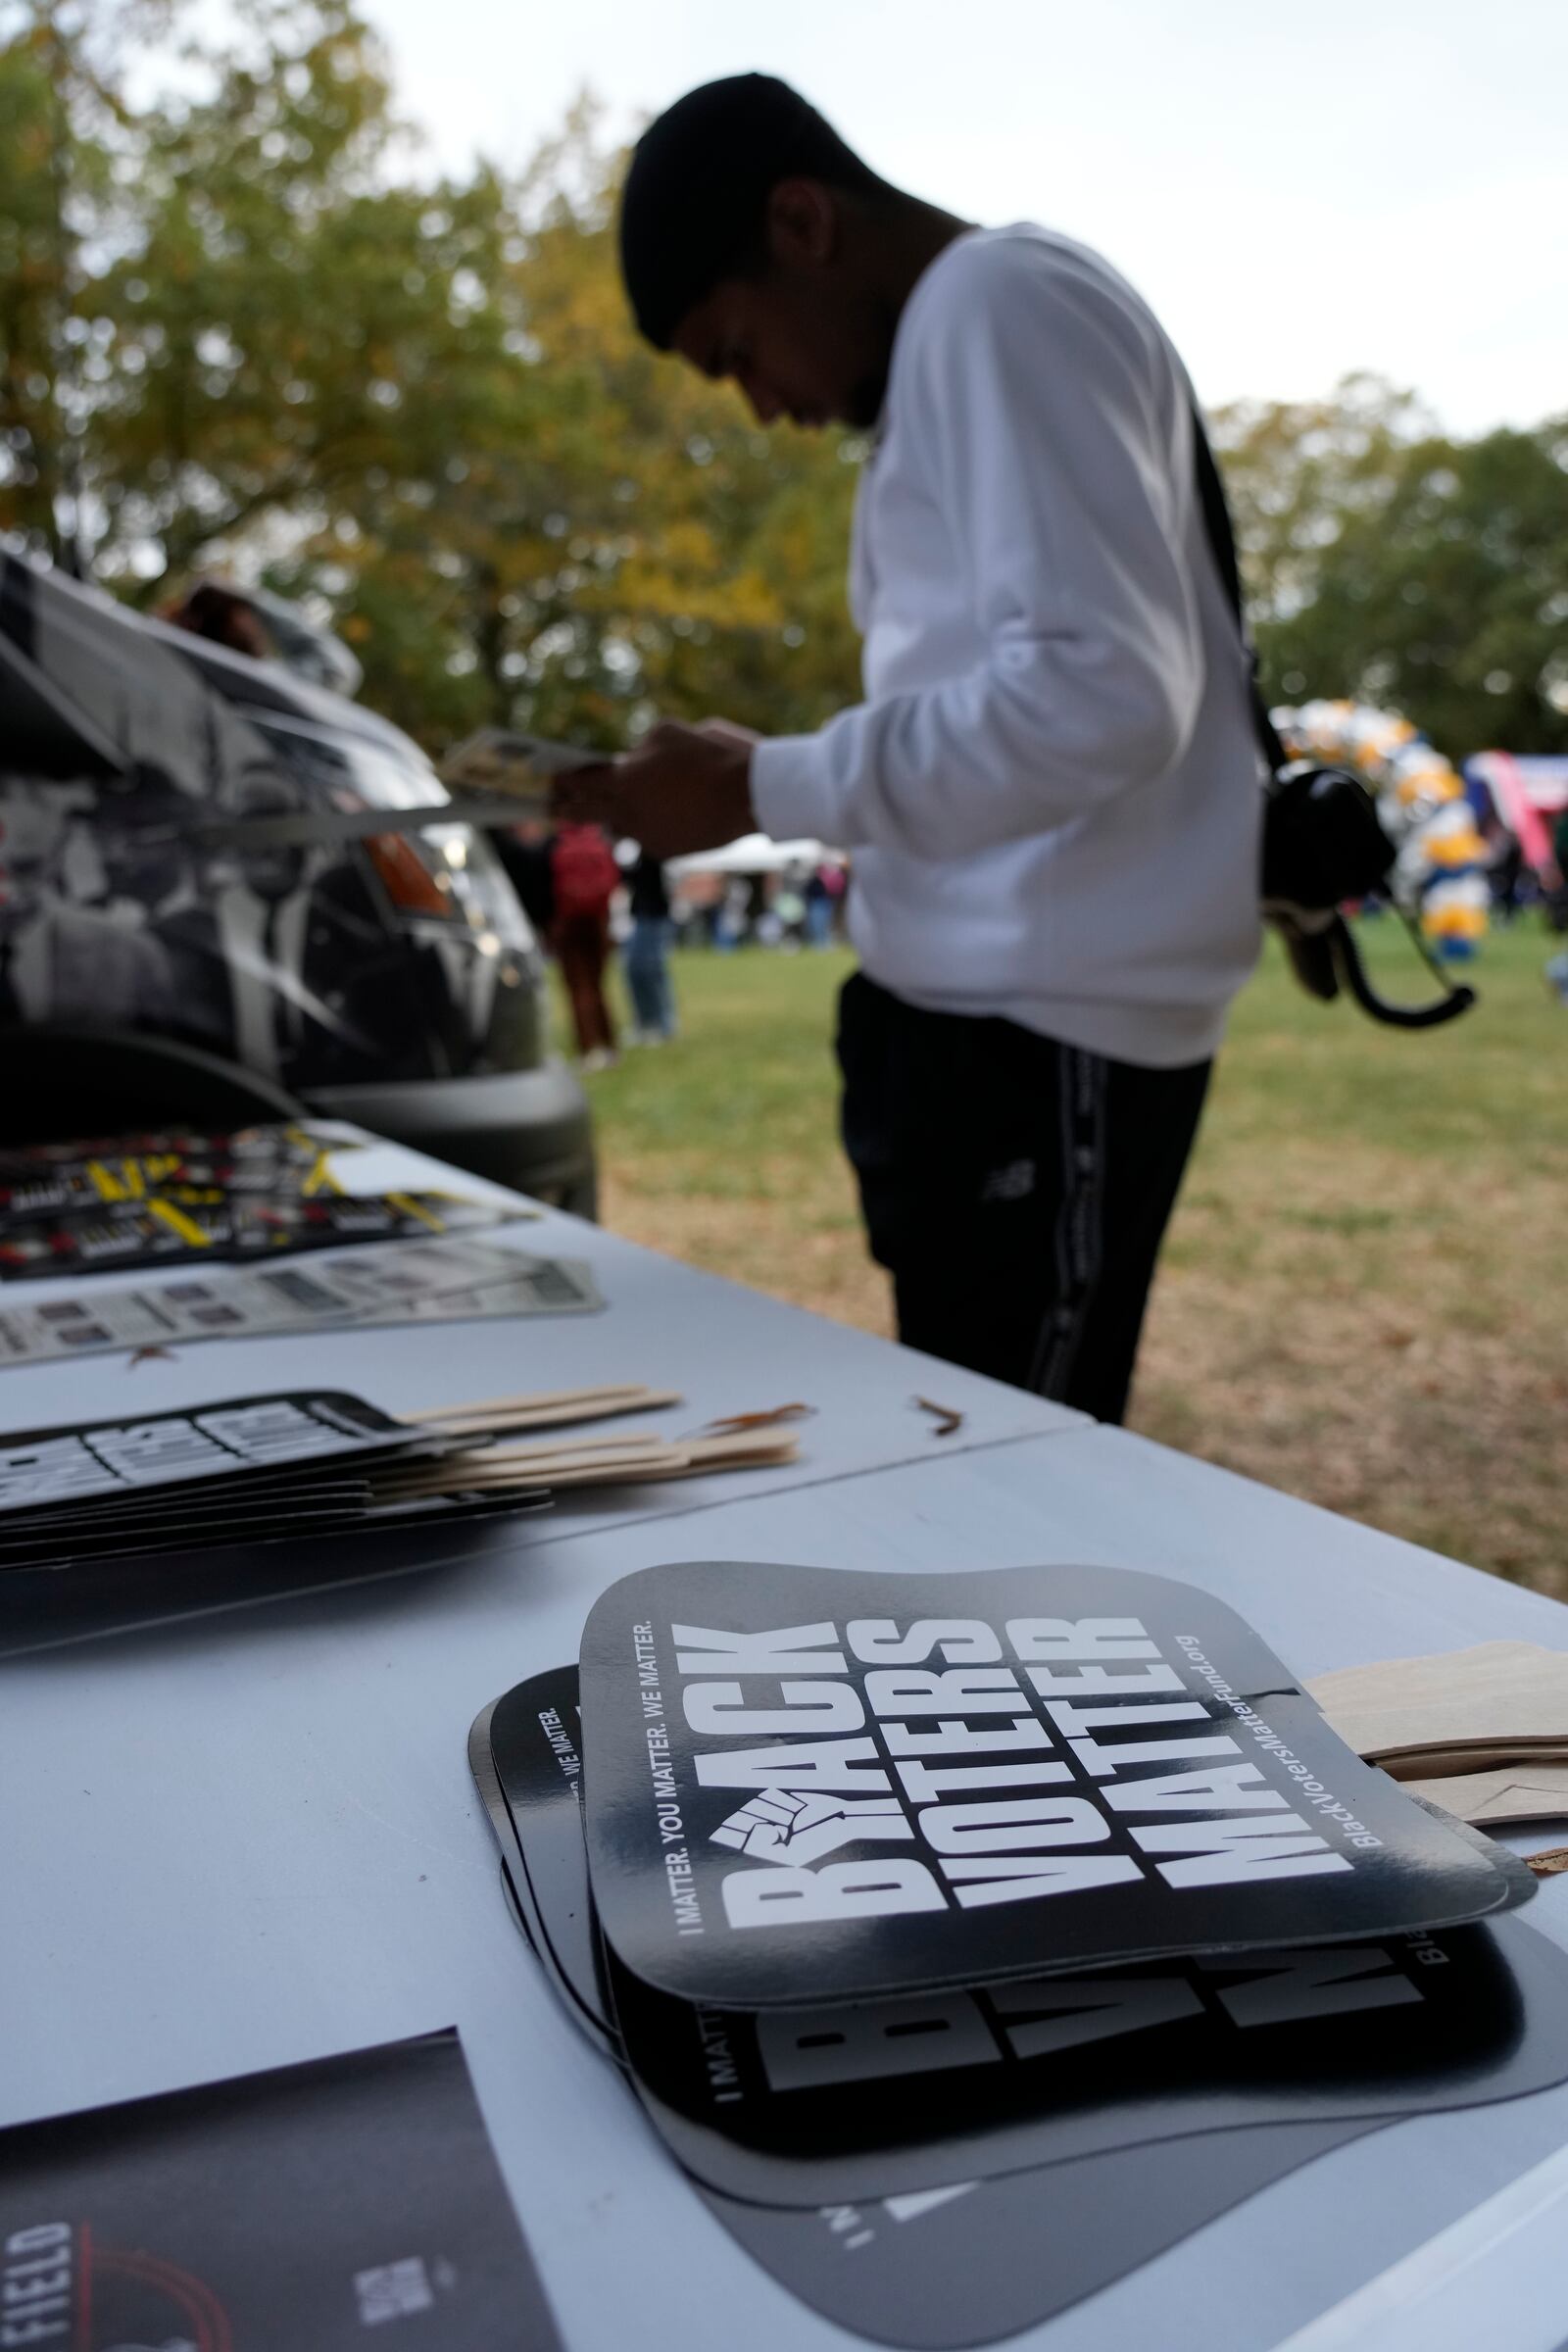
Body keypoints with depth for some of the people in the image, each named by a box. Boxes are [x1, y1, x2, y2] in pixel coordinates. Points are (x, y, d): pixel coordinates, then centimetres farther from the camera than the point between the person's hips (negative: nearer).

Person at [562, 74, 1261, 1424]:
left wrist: (765, 790, -15)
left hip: (1045, 1028, -10)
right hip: (992, 1010, 10)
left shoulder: (1002, 301, -7)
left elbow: (1105, 690, -20)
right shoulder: (953, 345, 22)